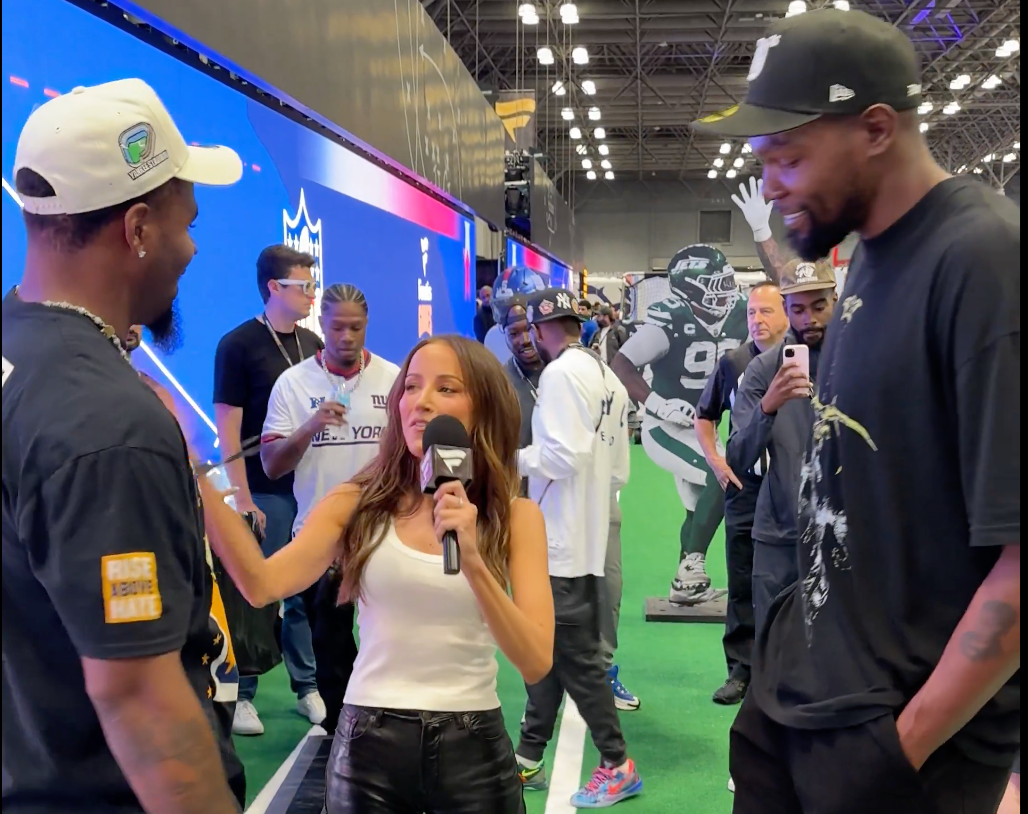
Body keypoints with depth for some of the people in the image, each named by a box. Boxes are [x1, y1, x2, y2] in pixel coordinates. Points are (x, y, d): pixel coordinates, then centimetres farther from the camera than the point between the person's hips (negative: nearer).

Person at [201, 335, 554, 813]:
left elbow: (536, 663, -12)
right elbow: (262, 585, -17)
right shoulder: (356, 503, -1)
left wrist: (473, 561, -24)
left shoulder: (516, 516, -3)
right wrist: (193, 473, -24)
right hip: (369, 745, 1)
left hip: (472, 749, 0)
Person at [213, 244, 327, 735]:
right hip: (266, 492, -5)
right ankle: (241, 695, 18)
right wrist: (242, 498, -13)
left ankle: (306, 686, 24)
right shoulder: (238, 344, -7)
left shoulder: (312, 344, 9)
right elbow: (228, 427, -10)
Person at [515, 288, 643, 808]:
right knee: (548, 651, 15)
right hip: (587, 539, 9)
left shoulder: (561, 373, -15)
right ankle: (528, 759, 25)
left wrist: (512, 458, -8)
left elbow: (563, 455, -23)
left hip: (561, 542, -9)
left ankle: (617, 766, 12)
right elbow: (619, 469, 12)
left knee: (575, 659, 1)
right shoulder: (609, 377, 10)